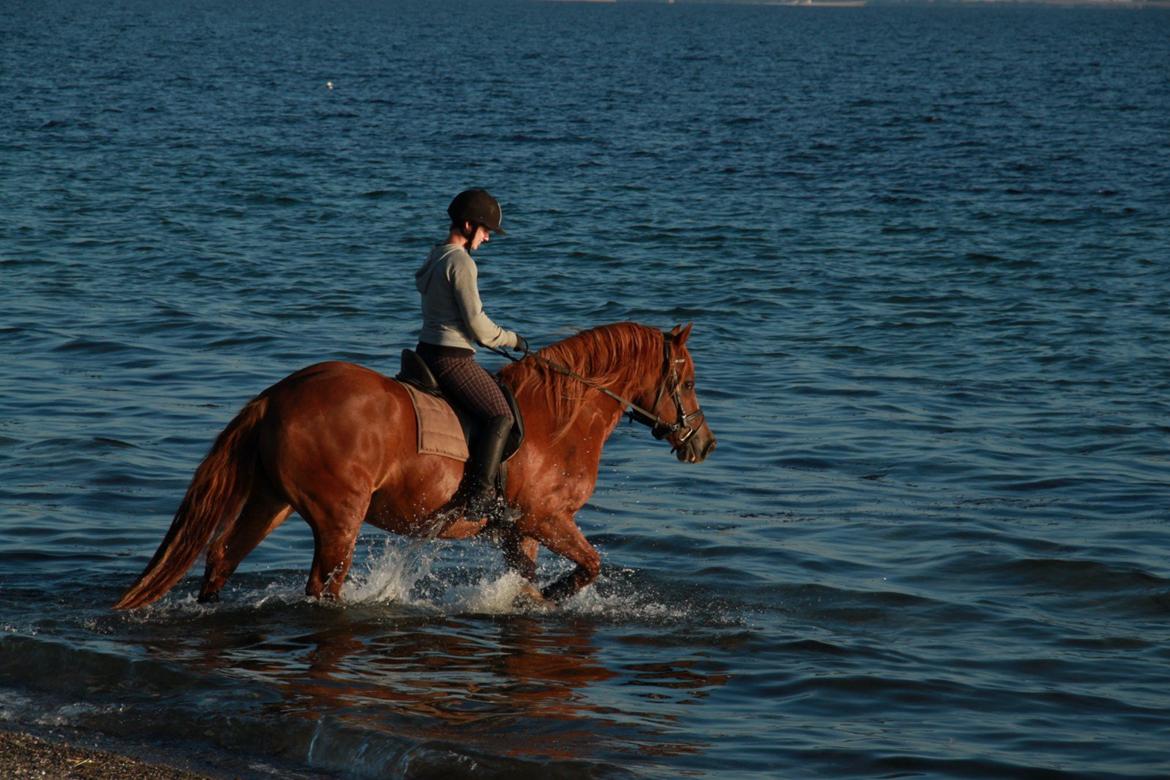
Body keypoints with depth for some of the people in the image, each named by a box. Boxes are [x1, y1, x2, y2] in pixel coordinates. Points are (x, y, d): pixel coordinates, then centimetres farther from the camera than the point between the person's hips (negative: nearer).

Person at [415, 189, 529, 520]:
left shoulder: (435, 258, 16)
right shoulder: (461, 262, -14)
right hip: (452, 358, -11)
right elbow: (477, 326, -16)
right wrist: (511, 339, 1)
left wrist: (499, 339, 22)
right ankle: (480, 496, -24)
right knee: (500, 415, -15)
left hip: (428, 352, 11)